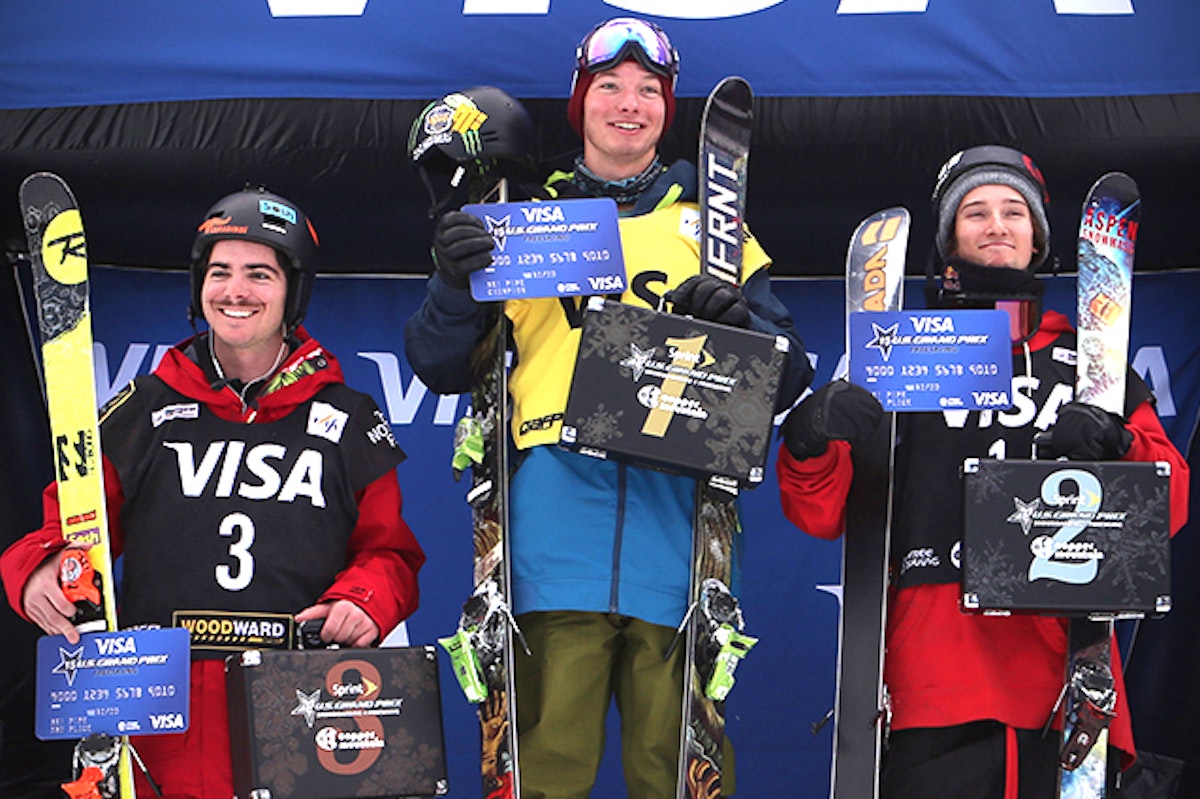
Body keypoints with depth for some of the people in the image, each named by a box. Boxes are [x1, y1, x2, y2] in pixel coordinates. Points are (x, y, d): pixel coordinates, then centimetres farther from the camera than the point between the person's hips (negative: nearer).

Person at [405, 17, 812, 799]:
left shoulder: (710, 226, 19)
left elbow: (790, 375, 14)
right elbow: (440, 367, 14)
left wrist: (739, 321, -6)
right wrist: (457, 283, -5)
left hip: (674, 508, 1)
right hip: (555, 507, 0)